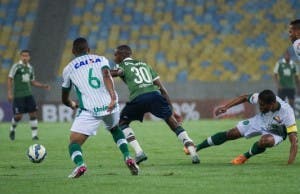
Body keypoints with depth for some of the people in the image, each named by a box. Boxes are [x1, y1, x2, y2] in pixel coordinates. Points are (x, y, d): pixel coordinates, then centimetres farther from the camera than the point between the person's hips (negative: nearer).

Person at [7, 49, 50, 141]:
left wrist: (43, 86, 10)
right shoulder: (16, 66, -7)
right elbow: (10, 79, -7)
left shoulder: (30, 68, 12)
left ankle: (34, 134, 2)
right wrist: (9, 93, -14)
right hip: (18, 95, -5)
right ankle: (12, 129, 24)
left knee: (33, 113, -3)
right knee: (19, 115, -6)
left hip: (28, 94, 5)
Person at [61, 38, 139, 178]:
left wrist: (73, 105, 49)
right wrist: (113, 98, -19)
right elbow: (106, 75, -6)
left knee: (74, 143, 2)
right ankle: (128, 158, 16)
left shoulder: (68, 69, 17)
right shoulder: (101, 59, 18)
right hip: (109, 106, 3)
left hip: (89, 110, -3)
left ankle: (79, 164, -30)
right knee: (115, 129, 34)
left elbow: (65, 99, 26)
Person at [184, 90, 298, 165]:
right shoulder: (261, 98, -30)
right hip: (260, 121, 4)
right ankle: (196, 148, 15)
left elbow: (294, 141, -44)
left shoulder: (287, 113, -42)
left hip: (276, 133, -4)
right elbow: (245, 98, -7)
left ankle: (245, 157, -5)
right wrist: (226, 107, -11)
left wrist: (290, 164, -54)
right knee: (230, 134, -1)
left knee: (265, 141, -38)